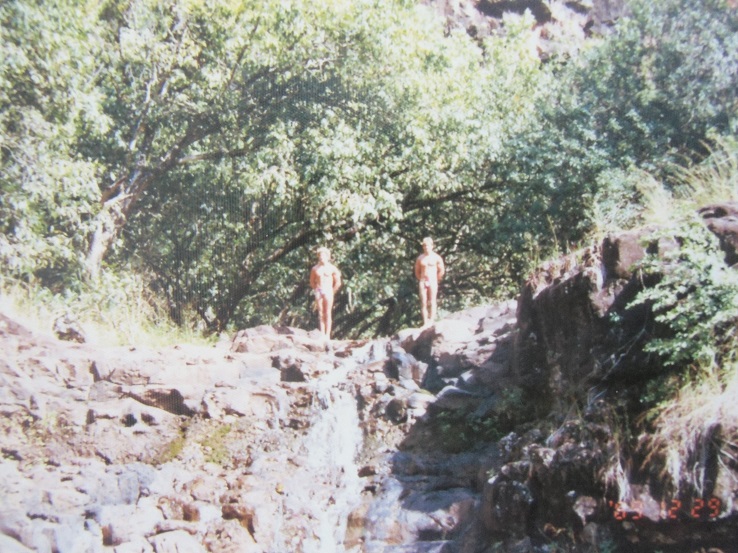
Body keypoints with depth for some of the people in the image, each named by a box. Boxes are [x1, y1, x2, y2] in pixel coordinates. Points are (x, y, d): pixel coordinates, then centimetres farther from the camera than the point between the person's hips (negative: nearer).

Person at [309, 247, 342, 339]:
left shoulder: (332, 268, 0)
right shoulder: (315, 269, 8)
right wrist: (316, 290, 10)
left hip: (328, 291, -3)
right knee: (320, 314, 3)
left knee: (328, 314, -6)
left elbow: (338, 283, 4)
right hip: (318, 291, 3)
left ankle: (327, 335, -7)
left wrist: (332, 292, 1)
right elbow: (312, 282, 20)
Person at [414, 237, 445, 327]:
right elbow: (417, 271, 16)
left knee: (432, 302, -5)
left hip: (432, 282, -2)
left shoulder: (436, 258, 0)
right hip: (422, 282, 2)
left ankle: (431, 322, -6)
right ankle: (425, 323, -1)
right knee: (423, 303, -2)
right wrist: (421, 280, 8)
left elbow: (442, 271, 5)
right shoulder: (420, 258, 7)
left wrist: (436, 280, 5)